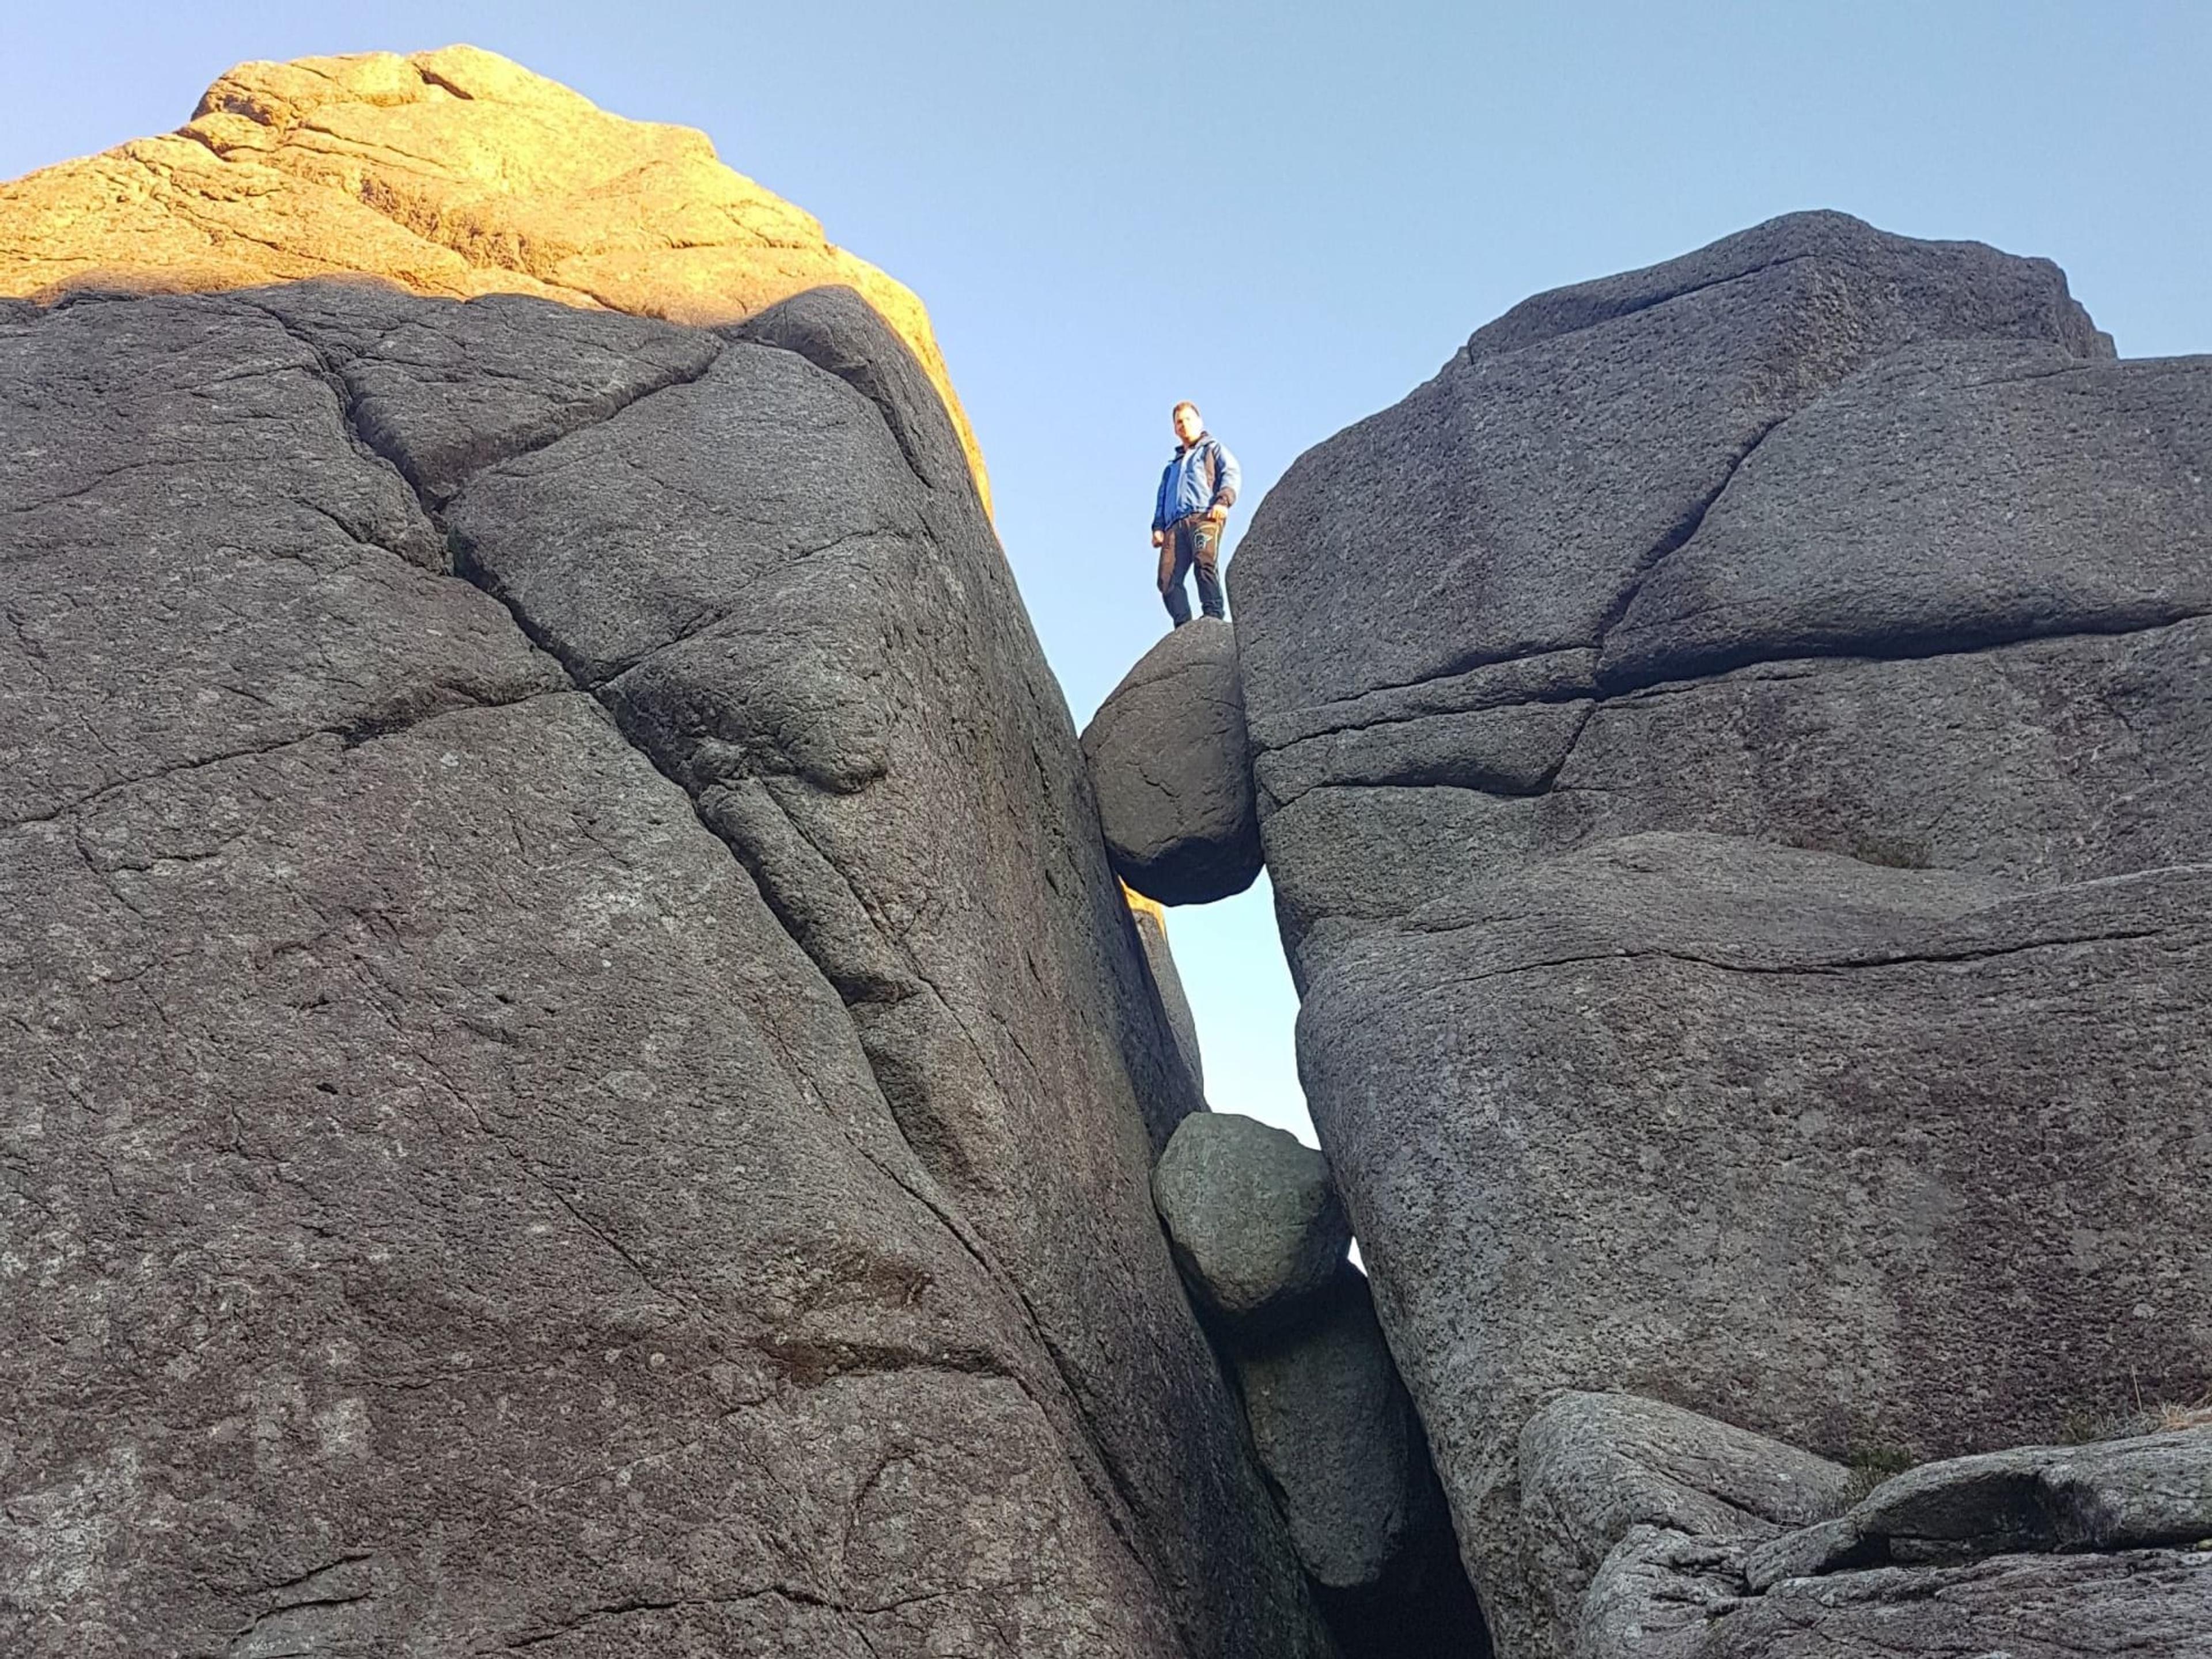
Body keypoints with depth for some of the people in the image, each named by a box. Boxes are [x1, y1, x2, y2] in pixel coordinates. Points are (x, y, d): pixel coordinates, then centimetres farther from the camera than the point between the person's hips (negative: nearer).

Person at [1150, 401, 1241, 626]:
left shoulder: (1213, 448, 24)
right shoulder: (1172, 466, 40)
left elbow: (1232, 474, 7)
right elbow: (1161, 499, 32)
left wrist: (1223, 500, -12)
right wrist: (1158, 527, 13)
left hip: (1205, 516, -5)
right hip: (1175, 523, 5)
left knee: (1205, 562, -30)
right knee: (1168, 578, -16)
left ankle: (1213, 615, -38)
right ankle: (1183, 627, -24)